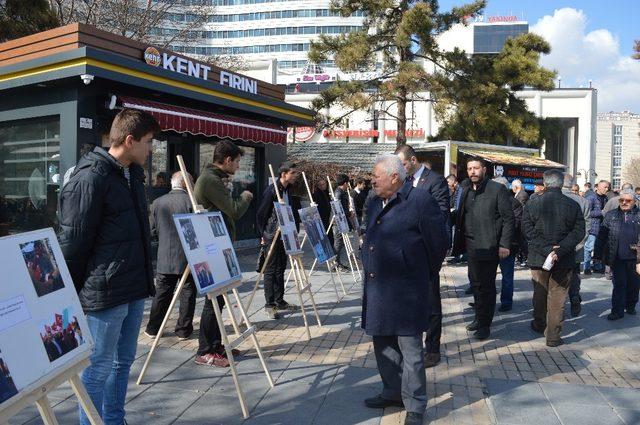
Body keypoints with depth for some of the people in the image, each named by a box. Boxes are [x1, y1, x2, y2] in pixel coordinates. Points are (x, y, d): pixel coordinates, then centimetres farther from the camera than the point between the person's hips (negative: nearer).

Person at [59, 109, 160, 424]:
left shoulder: (133, 174, 12)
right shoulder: (90, 178, -17)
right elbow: (72, 242, -15)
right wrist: (71, 295, -9)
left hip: (134, 290, 9)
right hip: (105, 293, -9)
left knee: (123, 361, 19)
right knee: (99, 368, 5)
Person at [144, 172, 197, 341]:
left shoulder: (158, 203, 2)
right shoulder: (191, 202, -11)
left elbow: (152, 231, 7)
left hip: (165, 258, 4)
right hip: (188, 258, -3)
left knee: (162, 294, 13)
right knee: (187, 294, 8)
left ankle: (153, 328, 21)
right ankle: (183, 330, 14)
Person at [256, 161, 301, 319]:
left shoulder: (290, 191, 9)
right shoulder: (271, 190, -13)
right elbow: (261, 214, -10)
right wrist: (263, 235, -8)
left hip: (285, 237, 7)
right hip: (272, 237, -7)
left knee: (280, 269, 13)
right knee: (270, 270, -1)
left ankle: (279, 301, 22)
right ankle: (269, 305, 5)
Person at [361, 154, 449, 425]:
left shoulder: (420, 200, -12)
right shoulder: (375, 204, 13)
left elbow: (439, 242, -8)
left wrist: (423, 274, 3)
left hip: (406, 291, -8)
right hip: (377, 288, 8)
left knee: (410, 350, 2)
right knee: (383, 345, 18)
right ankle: (393, 392, 36)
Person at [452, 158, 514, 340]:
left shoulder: (497, 189, -5)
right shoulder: (465, 189, 11)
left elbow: (509, 219, -6)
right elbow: (460, 216, 10)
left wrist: (505, 244, -13)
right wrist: (459, 241, 0)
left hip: (489, 247, -5)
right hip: (470, 245, 6)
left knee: (486, 285, 2)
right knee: (475, 283, 14)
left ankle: (485, 324, 12)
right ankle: (479, 317, 28)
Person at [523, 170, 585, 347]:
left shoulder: (532, 204, -6)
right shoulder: (573, 205, -4)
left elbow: (529, 231, -11)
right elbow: (579, 231, -8)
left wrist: (546, 250, -13)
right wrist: (560, 250, -14)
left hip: (538, 257, 1)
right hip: (564, 260, 0)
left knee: (539, 293, 19)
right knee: (558, 296, 6)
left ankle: (539, 324, 37)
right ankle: (553, 335, 9)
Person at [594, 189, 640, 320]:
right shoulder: (611, 215, 8)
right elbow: (601, 236, 6)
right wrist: (598, 254, 2)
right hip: (617, 257, 0)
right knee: (619, 284, 3)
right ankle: (617, 310, 9)